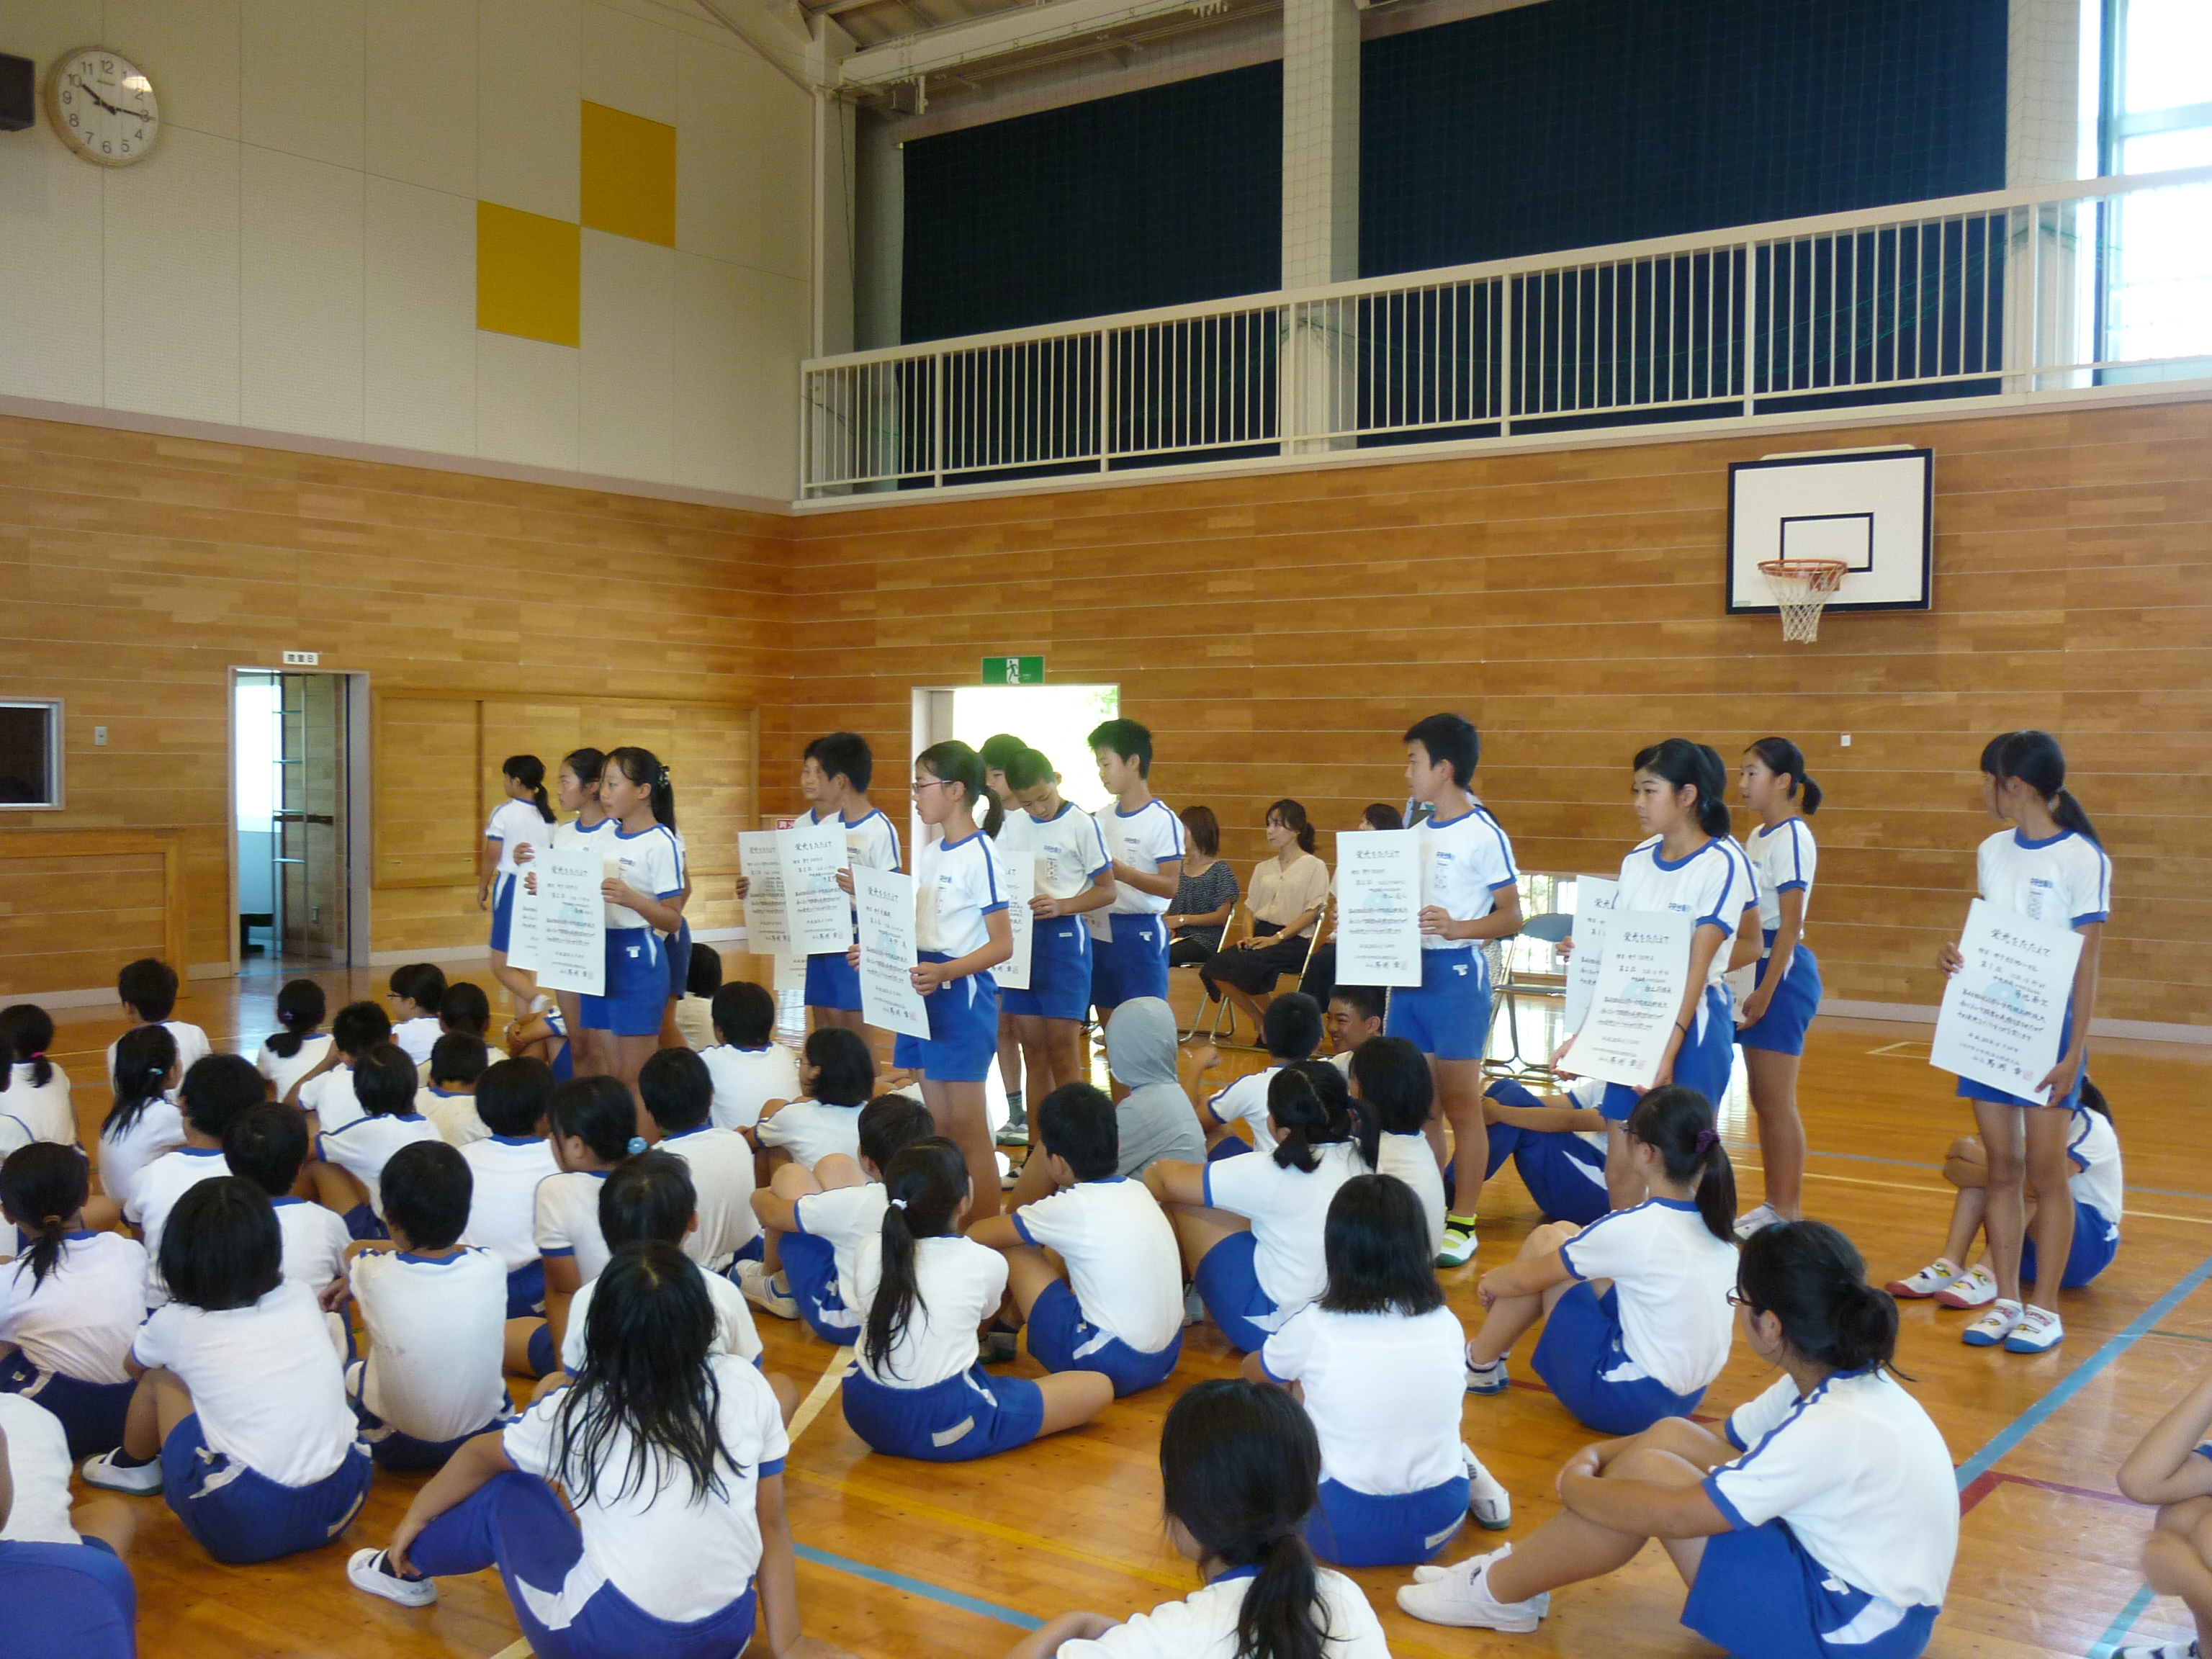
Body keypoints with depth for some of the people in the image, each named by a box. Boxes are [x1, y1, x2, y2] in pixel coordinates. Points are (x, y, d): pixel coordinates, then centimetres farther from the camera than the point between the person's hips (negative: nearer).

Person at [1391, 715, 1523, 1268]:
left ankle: (1462, 1223, 10)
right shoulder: (1417, 832, 12)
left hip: (1457, 975, -7)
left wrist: (1458, 927, -26)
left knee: (1461, 1106, 1)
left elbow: (1511, 917, -11)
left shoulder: (1484, 836, -11)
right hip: (1408, 970, 7)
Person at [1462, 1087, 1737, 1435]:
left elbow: (1525, 1279, -7)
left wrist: (1491, 1280, 16)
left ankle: (1479, 1364, 20)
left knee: (1545, 1241, 4)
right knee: (1563, 1234, 13)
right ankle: (1489, 1357, 27)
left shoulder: (1631, 1230, -23)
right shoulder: (1715, 1220, -2)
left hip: (1627, 1405, -7)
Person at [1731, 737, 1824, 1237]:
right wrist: (1752, 985, 16)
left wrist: (1766, 990, -20)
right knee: (1762, 1100, 13)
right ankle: (1773, 1203, 21)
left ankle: (1788, 1213, 5)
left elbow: (1790, 923, -17)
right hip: (1756, 966, 9)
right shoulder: (1758, 836, 13)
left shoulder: (1792, 837, -13)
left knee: (1777, 1102, -3)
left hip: (1782, 971, -9)